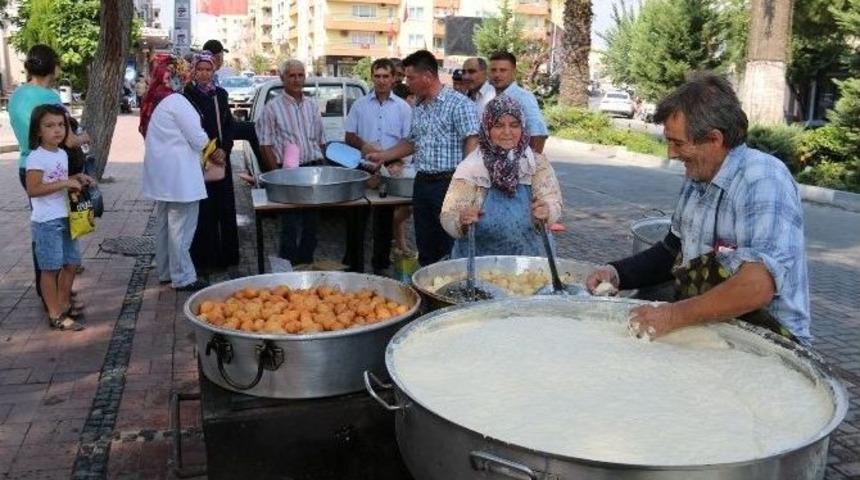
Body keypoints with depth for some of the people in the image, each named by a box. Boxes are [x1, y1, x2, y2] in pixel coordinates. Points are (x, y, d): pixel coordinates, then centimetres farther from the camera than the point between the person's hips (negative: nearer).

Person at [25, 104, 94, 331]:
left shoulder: (62, 154, 10)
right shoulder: (36, 157, -17)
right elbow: (33, 189, -24)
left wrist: (76, 179, 5)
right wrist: (65, 183, -25)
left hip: (64, 218, 8)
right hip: (46, 222, -8)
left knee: (71, 263, 16)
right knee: (51, 268, 0)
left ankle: (63, 304, 32)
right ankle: (55, 315, 8)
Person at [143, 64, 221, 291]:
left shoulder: (164, 103, 17)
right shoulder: (178, 102, -14)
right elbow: (197, 137, -14)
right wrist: (214, 152, 6)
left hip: (163, 173, 11)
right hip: (178, 173, -10)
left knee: (165, 223, 16)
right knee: (181, 225, -5)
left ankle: (165, 272, 26)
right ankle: (183, 278, 0)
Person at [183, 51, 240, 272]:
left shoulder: (221, 94, 11)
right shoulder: (187, 95, -3)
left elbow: (229, 125, 11)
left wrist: (224, 149, -4)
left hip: (221, 159, 4)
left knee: (225, 208, 6)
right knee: (203, 210, -4)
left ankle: (226, 255, 15)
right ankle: (204, 258, 3)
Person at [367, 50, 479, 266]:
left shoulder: (458, 104, -9)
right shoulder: (418, 108, 15)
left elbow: (472, 142, -15)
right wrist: (382, 156, 21)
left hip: (448, 183, -7)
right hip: (422, 182, 8)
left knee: (451, 248, -3)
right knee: (425, 247, 12)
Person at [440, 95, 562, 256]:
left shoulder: (537, 164, 4)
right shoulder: (470, 168, -1)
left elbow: (553, 203, -4)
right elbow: (448, 217, -6)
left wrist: (546, 212, -26)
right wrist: (461, 221, -27)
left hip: (528, 261, 1)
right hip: (477, 261, -1)